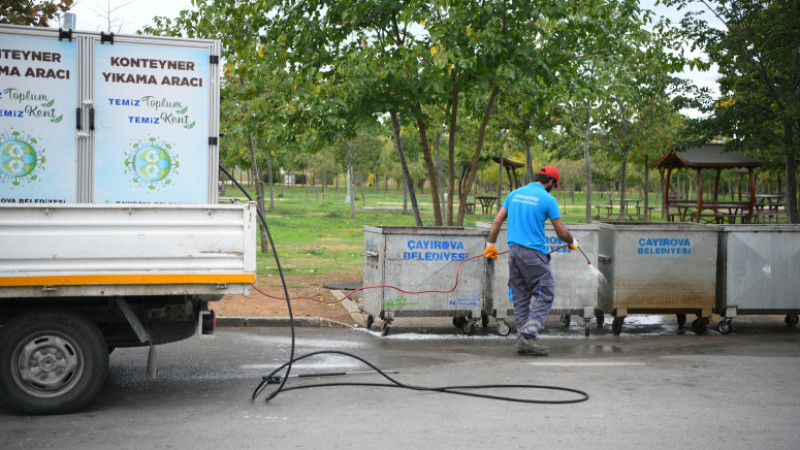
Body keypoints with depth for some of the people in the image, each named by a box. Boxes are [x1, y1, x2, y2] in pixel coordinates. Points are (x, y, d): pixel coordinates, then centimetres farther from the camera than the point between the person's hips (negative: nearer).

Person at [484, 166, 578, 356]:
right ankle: (527, 336, -10)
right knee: (545, 295, 0)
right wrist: (572, 242, 16)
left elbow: (497, 221, 11)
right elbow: (562, 233, -4)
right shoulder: (547, 199, -6)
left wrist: (491, 244, 20)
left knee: (520, 298, 11)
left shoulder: (515, 194, 11)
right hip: (534, 254, -7)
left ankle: (523, 340, 11)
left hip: (514, 251, 7)